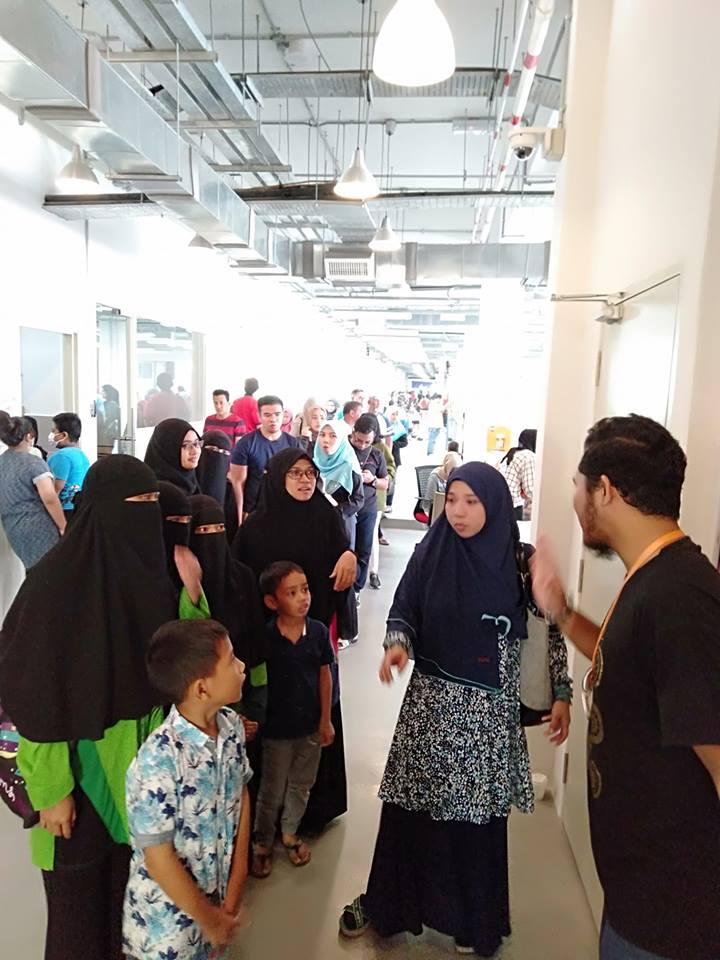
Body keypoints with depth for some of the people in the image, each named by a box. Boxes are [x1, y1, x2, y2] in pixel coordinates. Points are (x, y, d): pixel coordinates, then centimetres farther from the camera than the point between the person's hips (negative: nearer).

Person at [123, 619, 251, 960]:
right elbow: (158, 857, -21)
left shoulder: (232, 726, -10)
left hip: (218, 890, 6)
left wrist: (237, 881, 0)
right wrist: (208, 918, -10)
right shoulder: (159, 759, -30)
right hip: (169, 911, -5)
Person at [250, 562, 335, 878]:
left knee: (301, 786, 22)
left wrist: (326, 720, 1)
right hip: (277, 729, -3)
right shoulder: (265, 637, -20)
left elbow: (324, 674, -2)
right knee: (271, 791, 15)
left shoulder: (318, 631, -12)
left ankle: (290, 833, 47)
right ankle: (262, 843, 40)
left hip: (311, 726, 3)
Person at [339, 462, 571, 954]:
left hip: (488, 707, -1)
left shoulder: (521, 561, -9)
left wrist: (562, 694, -3)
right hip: (429, 698, 1)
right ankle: (388, 900, 35)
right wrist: (397, 643, -22)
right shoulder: (430, 551, -6)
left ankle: (474, 918, 36)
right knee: (408, 803, 11)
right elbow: (402, 611, -1)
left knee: (476, 811, 12)